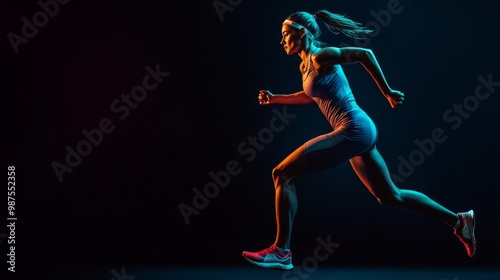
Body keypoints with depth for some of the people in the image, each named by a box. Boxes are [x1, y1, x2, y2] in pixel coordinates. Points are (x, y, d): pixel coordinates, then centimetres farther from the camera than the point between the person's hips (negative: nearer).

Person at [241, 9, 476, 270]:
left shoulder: (320, 56, -11)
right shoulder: (306, 64, 16)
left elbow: (364, 53, -18)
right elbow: (311, 95, 32)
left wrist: (387, 92, -14)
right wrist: (275, 98, 25)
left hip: (353, 131, -10)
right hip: (359, 132, 10)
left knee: (282, 173, -10)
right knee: (389, 196, 18)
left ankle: (281, 251, -6)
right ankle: (458, 220, 27)